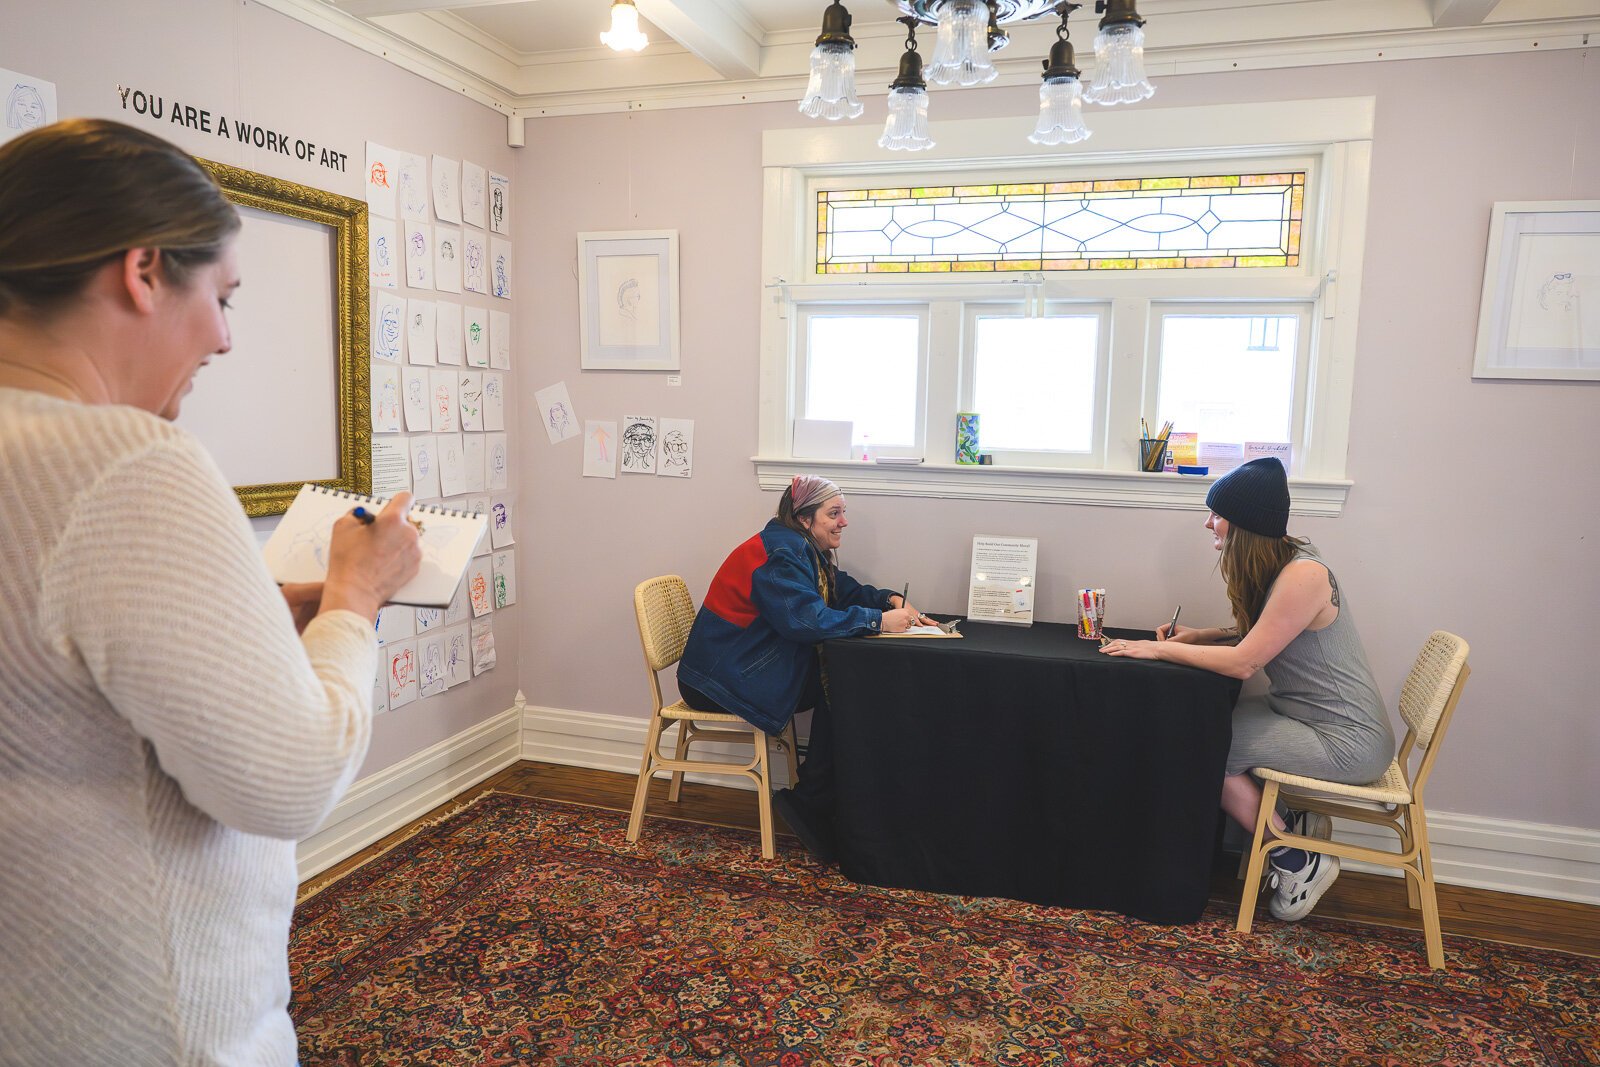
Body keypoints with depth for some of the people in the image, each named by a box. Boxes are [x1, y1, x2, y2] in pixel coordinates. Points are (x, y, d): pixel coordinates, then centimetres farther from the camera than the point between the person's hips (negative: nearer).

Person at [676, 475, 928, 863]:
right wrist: (878, 621, -27)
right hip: (720, 679, -10)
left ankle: (810, 803, 0)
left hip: (746, 667, 10)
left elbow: (844, 590, 15)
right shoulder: (781, 554, -20)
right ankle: (810, 804, -2)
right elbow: (807, 619, -32)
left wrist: (891, 600, -3)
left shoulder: (803, 550, 11)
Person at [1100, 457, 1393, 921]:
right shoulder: (1275, 566, 5)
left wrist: (1158, 649, -16)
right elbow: (1255, 633, 17)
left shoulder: (1304, 575, -24)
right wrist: (1199, 636, 2)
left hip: (1345, 741, -9)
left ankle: (1296, 859, 3)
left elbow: (1244, 663, -23)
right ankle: (1293, 825, 8)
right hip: (1302, 712, 9)